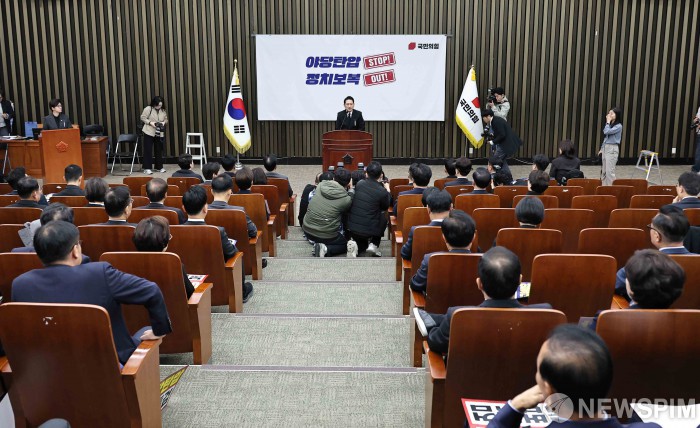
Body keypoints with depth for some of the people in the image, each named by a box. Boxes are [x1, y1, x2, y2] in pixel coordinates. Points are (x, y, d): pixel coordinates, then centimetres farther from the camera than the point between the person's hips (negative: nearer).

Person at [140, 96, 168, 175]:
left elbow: (166, 119, 14)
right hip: (149, 132, -4)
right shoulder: (148, 109, -8)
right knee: (148, 150, -1)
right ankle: (147, 168, 3)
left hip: (160, 134, 4)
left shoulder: (163, 110, 4)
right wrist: (150, 122, -18)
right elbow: (143, 118, -5)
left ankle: (159, 167, 22)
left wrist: (164, 122, -8)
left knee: (159, 150, 10)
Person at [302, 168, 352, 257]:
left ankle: (318, 244, 7)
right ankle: (326, 249, -3)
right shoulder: (346, 199, -16)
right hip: (326, 236, -6)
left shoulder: (320, 185, -6)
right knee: (346, 244, 23)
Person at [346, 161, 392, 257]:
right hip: (369, 230, -4)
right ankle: (374, 244, 14)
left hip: (352, 227, 4)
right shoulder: (382, 191, -14)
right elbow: (386, 207, 7)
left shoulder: (359, 184, -2)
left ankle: (354, 243, -3)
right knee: (383, 216, 27)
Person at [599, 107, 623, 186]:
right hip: (605, 148, 8)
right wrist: (602, 148, 17)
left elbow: (606, 132, -23)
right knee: (604, 170, 11)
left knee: (609, 170, -9)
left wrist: (608, 121, -12)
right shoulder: (610, 124, 12)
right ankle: (604, 187, 17)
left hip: (612, 149, -8)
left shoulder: (618, 126, -12)